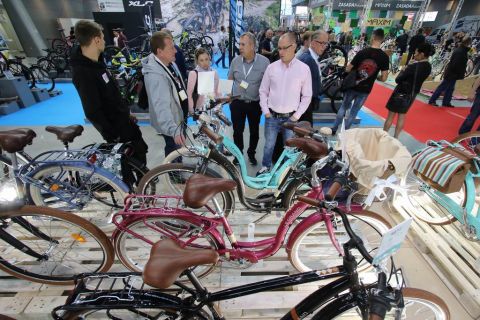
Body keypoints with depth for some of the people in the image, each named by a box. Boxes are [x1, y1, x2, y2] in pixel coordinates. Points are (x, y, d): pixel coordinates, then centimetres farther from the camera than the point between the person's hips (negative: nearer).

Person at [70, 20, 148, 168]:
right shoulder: (83, 73, -25)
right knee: (134, 161, 6)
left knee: (140, 149, 22)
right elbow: (92, 112, -24)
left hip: (122, 119, 9)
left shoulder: (96, 61, 5)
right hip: (115, 127, -9)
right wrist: (113, 136, -18)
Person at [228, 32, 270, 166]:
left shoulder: (264, 62, -9)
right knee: (237, 131, 10)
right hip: (237, 102, 2)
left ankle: (251, 154, 34)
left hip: (255, 103, -1)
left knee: (254, 131, 13)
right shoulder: (235, 61, -1)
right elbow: (230, 80, 10)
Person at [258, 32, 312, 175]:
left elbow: (307, 96, 1)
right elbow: (263, 91, 7)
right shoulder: (272, 67, 1)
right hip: (272, 117, 1)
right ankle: (265, 167, 34)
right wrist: (265, 111, 1)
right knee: (269, 145, 13)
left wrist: (297, 115, -5)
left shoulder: (304, 69, -3)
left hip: (290, 118, -1)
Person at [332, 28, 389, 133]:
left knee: (343, 107, 16)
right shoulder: (384, 57, -8)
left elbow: (348, 69, -9)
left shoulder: (363, 52, -11)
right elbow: (384, 78, -8)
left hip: (352, 86, -1)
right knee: (354, 112, 13)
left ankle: (334, 129, 20)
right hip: (365, 90, 1)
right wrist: (374, 76, 12)